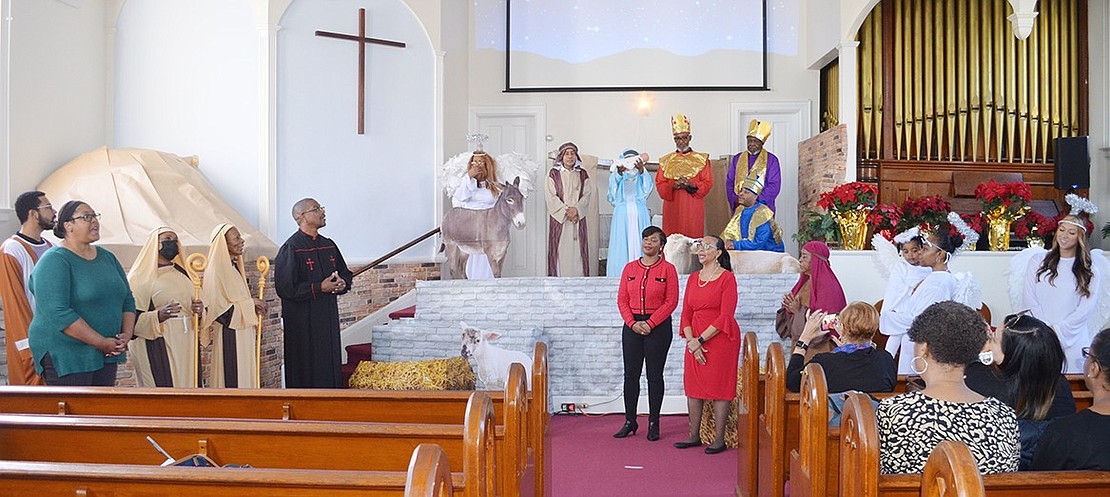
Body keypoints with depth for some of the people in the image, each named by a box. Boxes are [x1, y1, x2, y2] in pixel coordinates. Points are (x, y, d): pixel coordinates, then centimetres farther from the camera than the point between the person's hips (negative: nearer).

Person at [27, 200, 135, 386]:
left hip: (106, 356, 7)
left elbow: (127, 299, 16)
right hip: (64, 356, -7)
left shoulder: (107, 257, 13)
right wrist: (102, 343, -20)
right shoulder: (54, 261, -10)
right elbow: (58, 313, -20)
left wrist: (127, 334, -2)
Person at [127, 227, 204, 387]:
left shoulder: (181, 272, 16)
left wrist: (199, 309, 1)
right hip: (157, 348, -6)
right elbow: (132, 320, -9)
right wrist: (158, 316, -26)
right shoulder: (141, 277, -2)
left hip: (186, 346, 6)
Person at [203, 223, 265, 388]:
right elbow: (218, 308, -19)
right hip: (229, 338, -9)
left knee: (245, 378, 10)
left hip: (244, 337, 9)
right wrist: (250, 303, -14)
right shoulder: (216, 270, -14)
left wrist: (254, 306, 5)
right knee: (232, 380, -5)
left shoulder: (235, 267, 13)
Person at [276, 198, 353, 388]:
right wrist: (319, 288, -20)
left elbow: (345, 273, 20)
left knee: (330, 364, 10)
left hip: (328, 318, 7)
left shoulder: (329, 245, 11)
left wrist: (343, 284, -3)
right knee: (307, 372, -1)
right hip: (303, 321, -7)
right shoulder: (291, 249, -11)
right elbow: (285, 287, -17)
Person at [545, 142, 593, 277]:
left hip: (578, 218, 2)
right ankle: (558, 276, -2)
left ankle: (579, 277, 0)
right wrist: (566, 211, -13)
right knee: (560, 249, -5)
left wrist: (576, 209, -13)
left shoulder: (583, 174, 11)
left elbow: (587, 195, 3)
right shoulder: (553, 173, 4)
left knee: (577, 249, -2)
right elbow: (552, 197, -4)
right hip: (558, 218, -2)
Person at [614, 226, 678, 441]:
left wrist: (650, 323, -13)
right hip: (632, 326, 3)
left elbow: (671, 302, -7)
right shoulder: (630, 268, 8)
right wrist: (633, 323, -8)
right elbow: (622, 299, 6)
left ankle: (654, 423, 11)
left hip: (659, 327, -3)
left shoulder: (668, 269, -2)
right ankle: (630, 422, 14)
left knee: (655, 375, 2)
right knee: (630, 374, 5)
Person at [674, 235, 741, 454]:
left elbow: (725, 316, -13)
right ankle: (694, 436, 18)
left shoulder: (727, 278, -7)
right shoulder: (693, 278, 12)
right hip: (695, 341, 6)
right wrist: (691, 341, -6)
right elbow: (686, 313, 9)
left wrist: (700, 340, -14)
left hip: (720, 340, -6)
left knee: (719, 388, -2)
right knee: (693, 386, 8)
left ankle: (719, 440, 6)